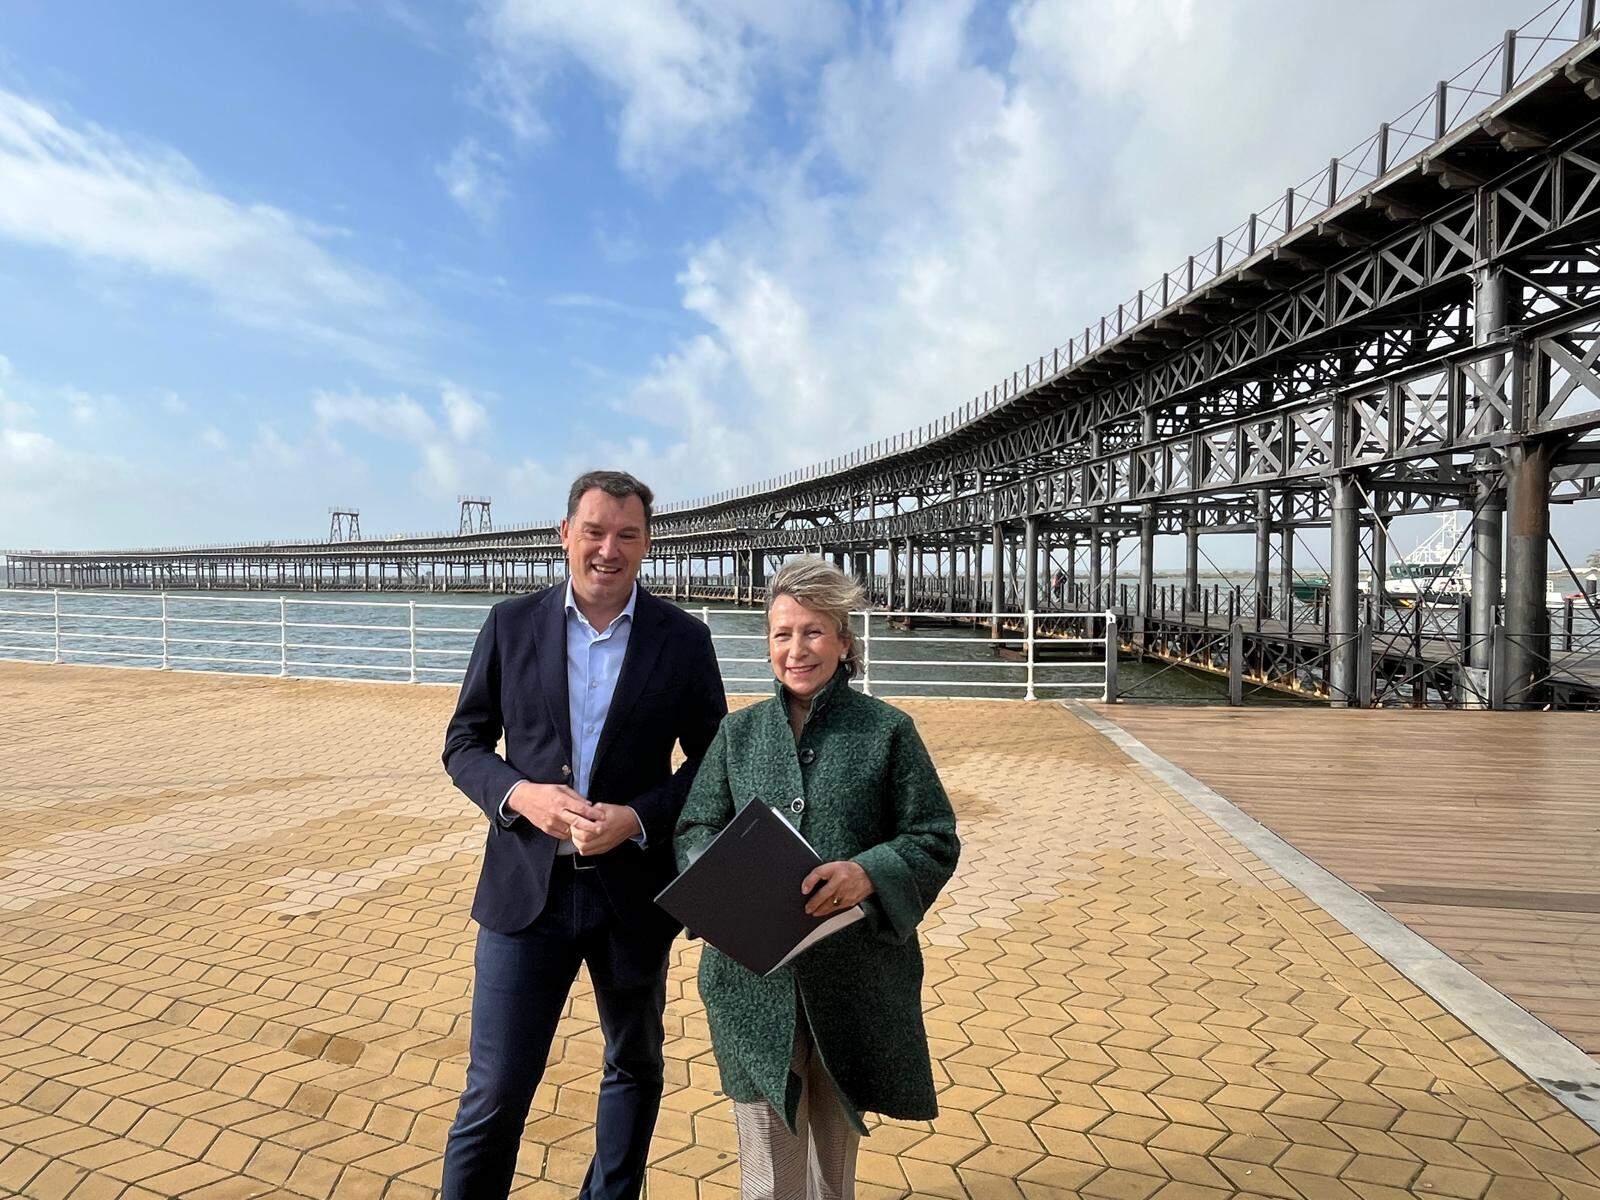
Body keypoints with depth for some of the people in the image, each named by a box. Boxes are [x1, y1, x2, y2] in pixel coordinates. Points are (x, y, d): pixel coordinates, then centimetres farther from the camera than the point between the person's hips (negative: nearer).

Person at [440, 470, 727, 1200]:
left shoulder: (683, 639, -4)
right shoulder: (511, 625, -1)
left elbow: (712, 760, 0)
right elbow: (464, 743, 3)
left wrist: (639, 818, -17)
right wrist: (518, 793, -16)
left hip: (634, 887, 1)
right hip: (527, 887, -1)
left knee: (635, 1066, 21)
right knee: (494, 1092, 4)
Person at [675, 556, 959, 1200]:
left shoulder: (888, 731, -2)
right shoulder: (738, 732, 6)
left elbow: (936, 840, -3)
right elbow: (696, 828, 7)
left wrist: (867, 873, -21)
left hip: (853, 973, -1)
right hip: (754, 977, 2)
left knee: (834, 1145, 17)